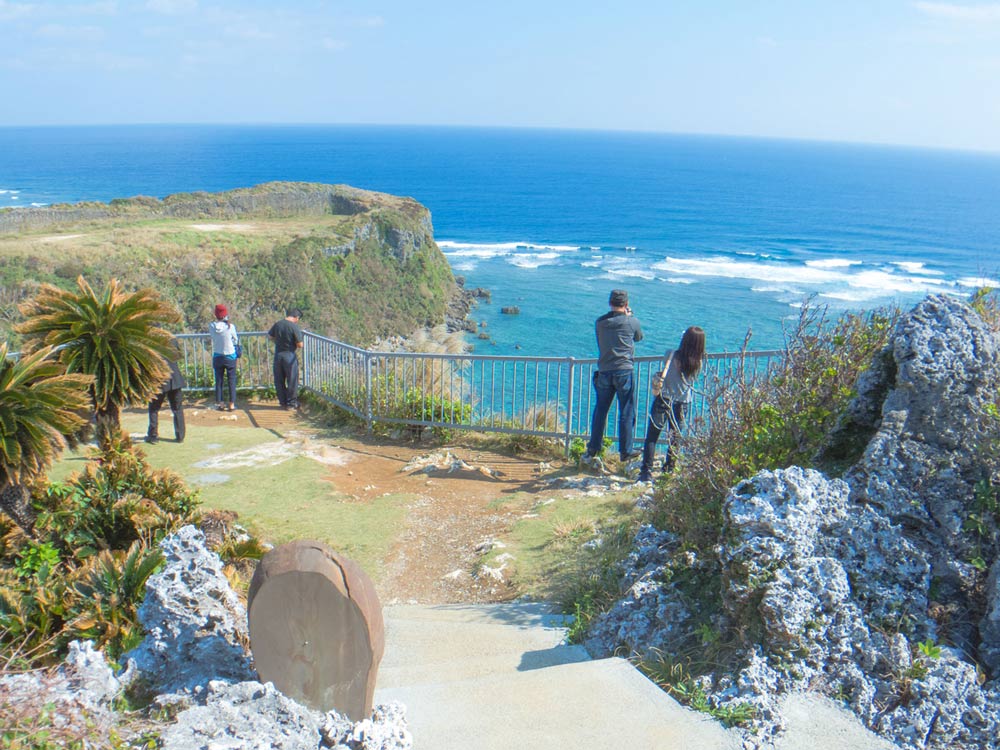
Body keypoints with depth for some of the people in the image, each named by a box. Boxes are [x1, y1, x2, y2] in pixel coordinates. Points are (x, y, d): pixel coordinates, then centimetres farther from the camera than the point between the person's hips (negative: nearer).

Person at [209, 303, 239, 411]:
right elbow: (235, 340, -3)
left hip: (217, 357, 2)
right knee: (231, 380, 6)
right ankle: (232, 404, 6)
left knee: (218, 380, 11)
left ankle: (219, 403, 16)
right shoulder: (230, 326, -16)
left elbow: (212, 337, 4)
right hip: (230, 356, -2)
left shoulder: (211, 326, -10)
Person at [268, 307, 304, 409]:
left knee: (279, 381, 14)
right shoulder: (295, 327, -16)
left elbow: (270, 336, 15)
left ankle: (283, 402, 20)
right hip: (290, 356, -5)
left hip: (278, 354, 5)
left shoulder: (277, 324, 1)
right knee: (292, 381, 7)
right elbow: (300, 345, -16)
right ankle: (291, 403, 12)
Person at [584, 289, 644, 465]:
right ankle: (625, 451, 10)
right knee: (626, 412, 6)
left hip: (604, 372, 4)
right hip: (624, 371, -3)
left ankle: (593, 450, 18)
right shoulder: (632, 322, -5)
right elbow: (639, 338, 16)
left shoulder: (600, 322, 5)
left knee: (600, 411, 13)